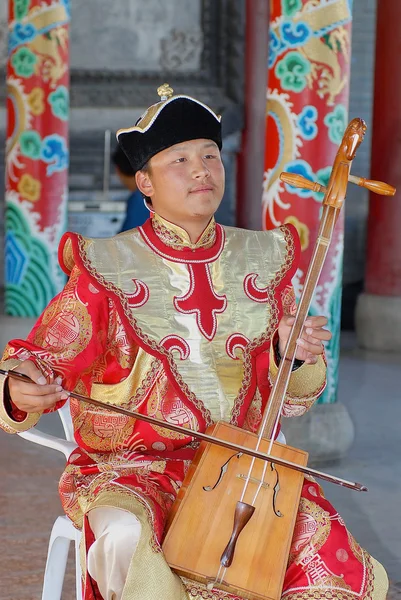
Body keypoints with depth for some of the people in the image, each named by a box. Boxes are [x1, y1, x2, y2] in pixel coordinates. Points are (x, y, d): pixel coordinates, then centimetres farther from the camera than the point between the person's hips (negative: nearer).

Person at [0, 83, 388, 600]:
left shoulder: (263, 260, 8)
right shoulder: (107, 268, -2)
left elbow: (286, 400, 13)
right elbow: (44, 360, -7)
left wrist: (293, 355, -10)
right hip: (133, 466, -3)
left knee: (328, 555, -21)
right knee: (127, 540, -36)